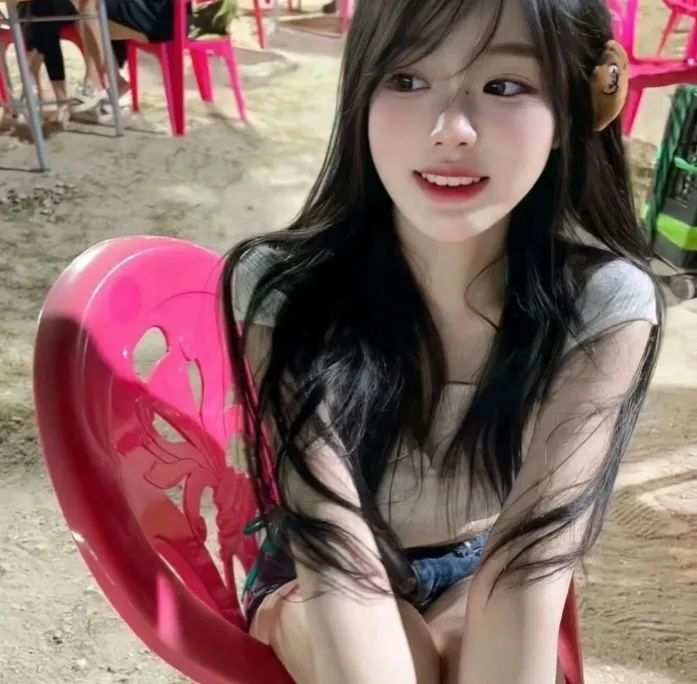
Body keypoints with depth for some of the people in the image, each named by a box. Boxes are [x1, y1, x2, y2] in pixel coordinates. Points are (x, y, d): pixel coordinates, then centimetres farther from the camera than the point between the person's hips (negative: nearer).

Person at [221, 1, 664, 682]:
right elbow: (339, 563, -27)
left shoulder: (604, 304, -22)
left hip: (480, 572, 2)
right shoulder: (283, 289, -25)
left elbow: (527, 561, -25)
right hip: (314, 569, -1)